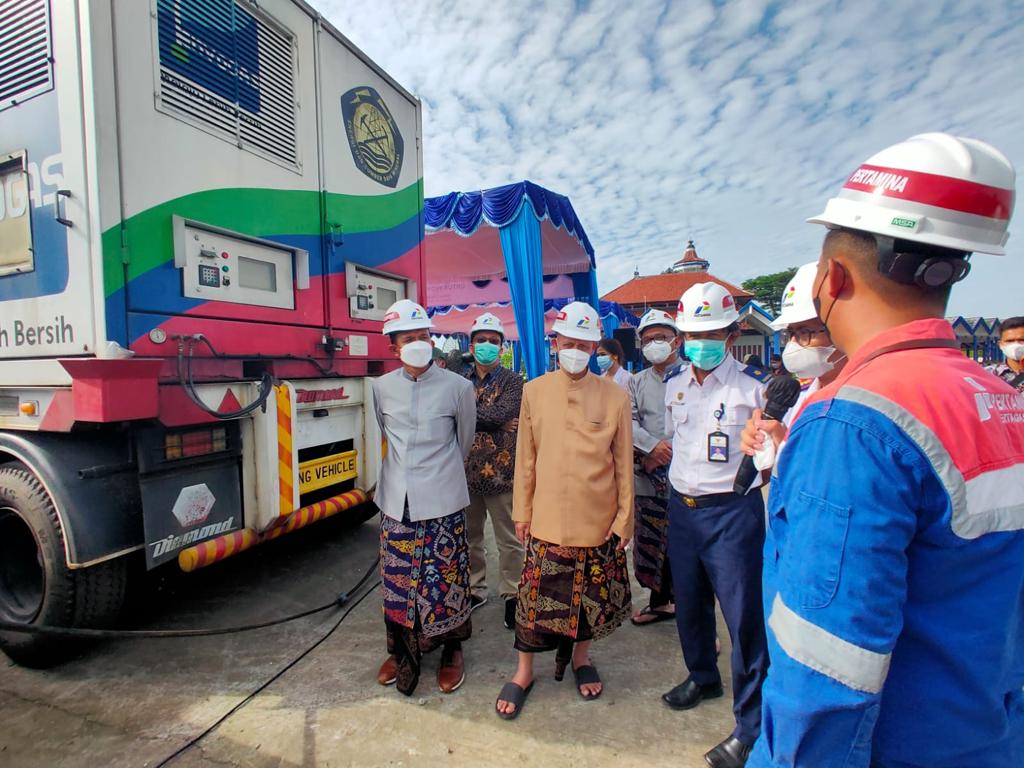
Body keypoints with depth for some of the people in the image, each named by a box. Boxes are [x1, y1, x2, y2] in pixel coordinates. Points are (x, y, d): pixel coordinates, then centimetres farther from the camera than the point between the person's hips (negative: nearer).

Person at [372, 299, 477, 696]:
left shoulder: (458, 387, -6)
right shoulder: (381, 387, 1)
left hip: (441, 502, -3)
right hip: (396, 502, 3)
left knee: (444, 578, 6)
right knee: (396, 578, 14)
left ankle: (451, 649, 30)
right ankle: (401, 649, 36)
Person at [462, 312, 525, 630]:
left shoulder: (513, 381, -2)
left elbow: (501, 414, -19)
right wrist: (491, 420, -16)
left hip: (500, 472, -3)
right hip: (466, 470, 4)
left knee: (509, 540, 7)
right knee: (469, 535, 16)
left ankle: (511, 595, 24)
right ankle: (475, 589, 34)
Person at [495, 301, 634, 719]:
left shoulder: (615, 396, -4)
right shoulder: (534, 391, -1)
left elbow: (624, 464, 0)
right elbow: (526, 459, 3)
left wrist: (624, 518, 0)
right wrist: (521, 511, 5)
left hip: (598, 520, 0)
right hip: (547, 518, 0)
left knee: (593, 594, 16)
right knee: (535, 594, 8)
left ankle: (581, 656, 43)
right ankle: (524, 670, 31)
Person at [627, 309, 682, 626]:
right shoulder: (637, 382, 13)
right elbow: (629, 422, 2)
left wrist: (662, 456, -13)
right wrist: (652, 446, -14)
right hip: (647, 477, 5)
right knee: (651, 541, 14)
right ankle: (661, 602, 33)